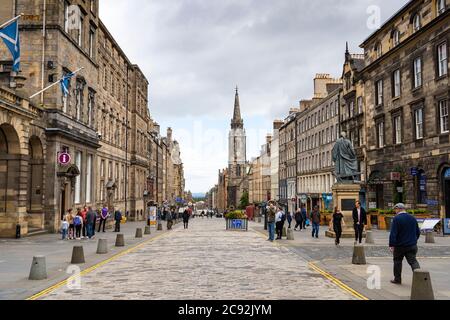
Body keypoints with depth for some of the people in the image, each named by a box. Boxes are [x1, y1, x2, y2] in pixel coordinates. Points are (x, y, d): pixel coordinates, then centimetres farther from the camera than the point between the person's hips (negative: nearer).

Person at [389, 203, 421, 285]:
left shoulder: (396, 219, -12)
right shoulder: (412, 218, 8)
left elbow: (393, 233, -18)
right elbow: (418, 232, 16)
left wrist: (391, 245, -16)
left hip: (399, 245, -4)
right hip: (412, 245, 4)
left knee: (397, 261, 11)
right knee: (413, 261, 3)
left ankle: (397, 279, 19)